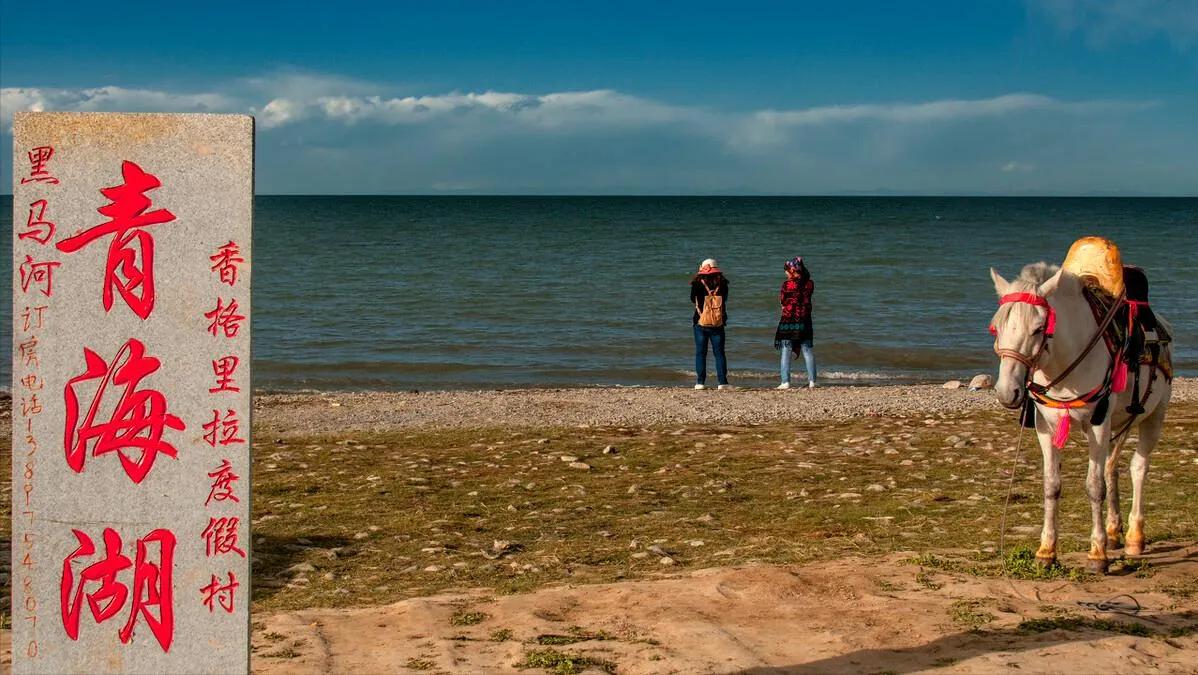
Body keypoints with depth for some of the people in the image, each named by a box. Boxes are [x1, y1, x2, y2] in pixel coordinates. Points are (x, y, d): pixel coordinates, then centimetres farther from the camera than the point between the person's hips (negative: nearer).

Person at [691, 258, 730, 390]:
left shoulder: (698, 283, -8)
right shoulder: (722, 284, -3)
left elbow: (693, 300, 5)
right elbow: (725, 301, 9)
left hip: (701, 323, -1)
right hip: (718, 323, 1)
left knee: (700, 353, 6)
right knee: (719, 352, 6)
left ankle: (700, 382, 1)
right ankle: (722, 382, 1)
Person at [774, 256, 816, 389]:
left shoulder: (787, 284, -12)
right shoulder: (809, 283, 0)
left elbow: (782, 301, -3)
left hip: (788, 320, -4)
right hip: (805, 320, 4)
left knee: (786, 351, 2)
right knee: (807, 350, 10)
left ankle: (785, 382, -2)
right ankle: (812, 380, 9)